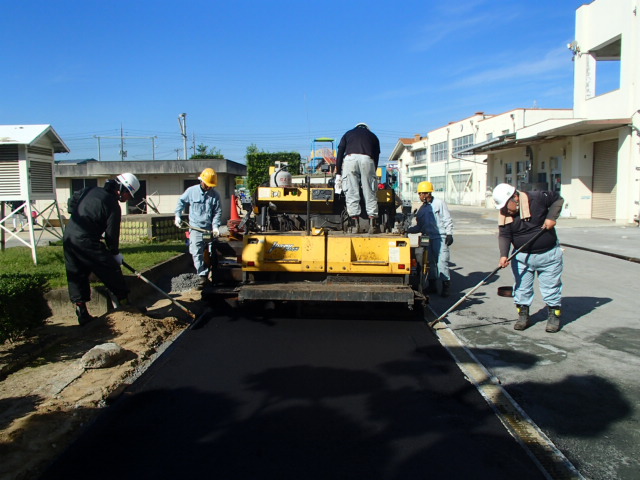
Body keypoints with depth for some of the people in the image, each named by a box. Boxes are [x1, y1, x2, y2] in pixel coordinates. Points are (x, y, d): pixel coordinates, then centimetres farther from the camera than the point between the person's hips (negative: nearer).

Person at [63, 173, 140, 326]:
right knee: (112, 271, 4)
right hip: (86, 242, -8)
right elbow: (111, 234, -7)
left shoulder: (91, 190, 13)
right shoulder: (113, 205, -9)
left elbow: (72, 201, 26)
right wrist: (115, 253, 7)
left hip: (68, 237, 8)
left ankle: (82, 313, 17)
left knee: (76, 276, 13)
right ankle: (125, 304, 13)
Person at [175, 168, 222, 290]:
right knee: (197, 253, -11)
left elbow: (217, 212, 1)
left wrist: (215, 226, -11)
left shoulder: (215, 195, 2)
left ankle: (204, 275, 27)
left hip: (209, 229, 2)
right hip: (195, 228, -2)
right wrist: (177, 216, 8)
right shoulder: (191, 191, 1)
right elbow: (181, 202, 15)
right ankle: (202, 276, -8)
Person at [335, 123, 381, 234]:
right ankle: (373, 223, -1)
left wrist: (338, 174, 16)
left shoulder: (348, 134, 31)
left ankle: (355, 224, -5)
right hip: (367, 160, 0)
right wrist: (372, 174, 30)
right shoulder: (372, 136, 33)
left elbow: (340, 154, 19)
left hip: (350, 159, 0)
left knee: (351, 193, 0)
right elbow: (376, 157, 26)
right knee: (370, 193, 4)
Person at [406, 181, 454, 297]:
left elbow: (447, 220, -3)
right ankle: (432, 285, 19)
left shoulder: (439, 203, -2)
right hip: (428, 238, 6)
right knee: (430, 261, 10)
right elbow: (419, 227, 17)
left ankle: (446, 285, 0)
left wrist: (449, 234, -10)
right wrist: (407, 230, 4)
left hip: (440, 238, -6)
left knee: (441, 261, -9)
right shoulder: (422, 208, 15)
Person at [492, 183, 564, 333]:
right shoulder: (506, 215, -8)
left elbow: (557, 199, -2)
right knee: (521, 288, 6)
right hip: (522, 257, 3)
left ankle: (554, 316, 21)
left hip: (549, 254, -2)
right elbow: (504, 236, -13)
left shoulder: (536, 198, -17)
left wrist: (551, 217, -16)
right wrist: (503, 255, -27)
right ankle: (523, 315, 20)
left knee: (551, 287, 7)